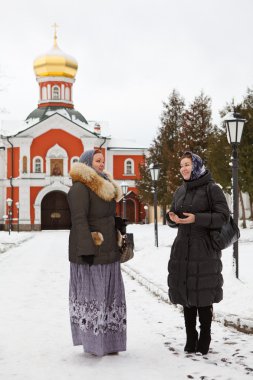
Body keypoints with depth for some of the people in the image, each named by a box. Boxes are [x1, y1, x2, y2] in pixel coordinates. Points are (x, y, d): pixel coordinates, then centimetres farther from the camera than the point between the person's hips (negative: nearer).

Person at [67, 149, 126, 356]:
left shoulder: (105, 186, 19)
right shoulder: (80, 188, -10)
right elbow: (79, 220, -18)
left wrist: (117, 246, 21)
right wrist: (87, 251, -23)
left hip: (108, 251, 9)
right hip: (91, 252, -9)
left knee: (109, 295, 10)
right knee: (91, 294, -4)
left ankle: (107, 341, 19)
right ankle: (93, 342, 4)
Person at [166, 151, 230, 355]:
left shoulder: (212, 189, -6)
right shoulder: (180, 191, 13)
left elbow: (223, 216, -12)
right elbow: (174, 217, 19)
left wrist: (197, 218, -22)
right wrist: (172, 217, -5)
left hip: (204, 251, -6)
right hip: (182, 250, 6)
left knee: (203, 296, -3)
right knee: (186, 295, 8)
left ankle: (204, 341, 8)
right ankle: (190, 340, 17)